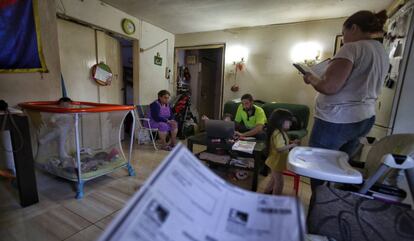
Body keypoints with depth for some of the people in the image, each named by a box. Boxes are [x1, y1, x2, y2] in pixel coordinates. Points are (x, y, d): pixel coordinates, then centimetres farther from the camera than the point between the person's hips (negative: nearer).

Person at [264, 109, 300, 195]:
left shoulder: (280, 132, 4)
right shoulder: (277, 134, -28)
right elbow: (279, 148, -36)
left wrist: (291, 142, 2)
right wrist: (291, 145, -26)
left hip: (277, 161, 10)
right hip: (277, 162, -10)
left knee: (274, 179, 27)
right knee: (279, 182, 5)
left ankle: (266, 193, 45)